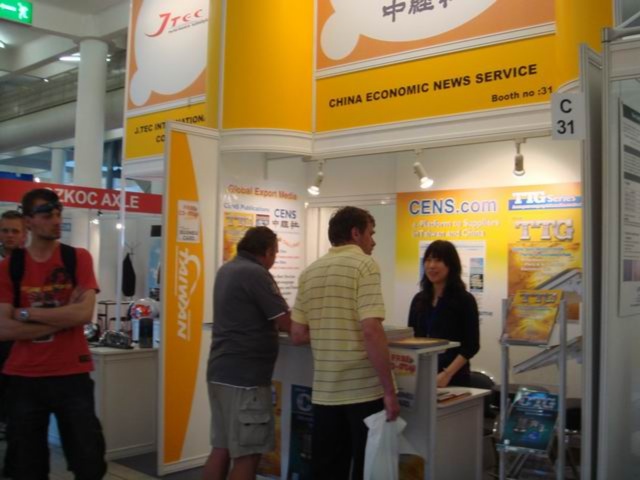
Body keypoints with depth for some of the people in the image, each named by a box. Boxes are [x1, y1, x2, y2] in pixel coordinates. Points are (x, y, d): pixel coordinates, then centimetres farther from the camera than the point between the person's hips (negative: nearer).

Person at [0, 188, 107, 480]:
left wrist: (27, 314, -11)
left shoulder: (79, 258, 0)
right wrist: (63, 318, -13)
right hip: (24, 378, 1)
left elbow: (84, 313, -12)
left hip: (72, 375, -1)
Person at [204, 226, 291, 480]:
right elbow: (287, 324, -14)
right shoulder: (256, 274, -14)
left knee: (221, 448, 14)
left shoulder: (226, 269, 14)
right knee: (246, 454, -2)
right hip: (244, 376, -9)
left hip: (220, 372, 9)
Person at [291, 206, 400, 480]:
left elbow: (298, 335, 9)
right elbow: (371, 331, -20)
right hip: (364, 389, -5)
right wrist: (389, 390, -15)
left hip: (324, 391, 6)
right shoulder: (364, 265, -10)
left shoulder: (310, 272, 9)